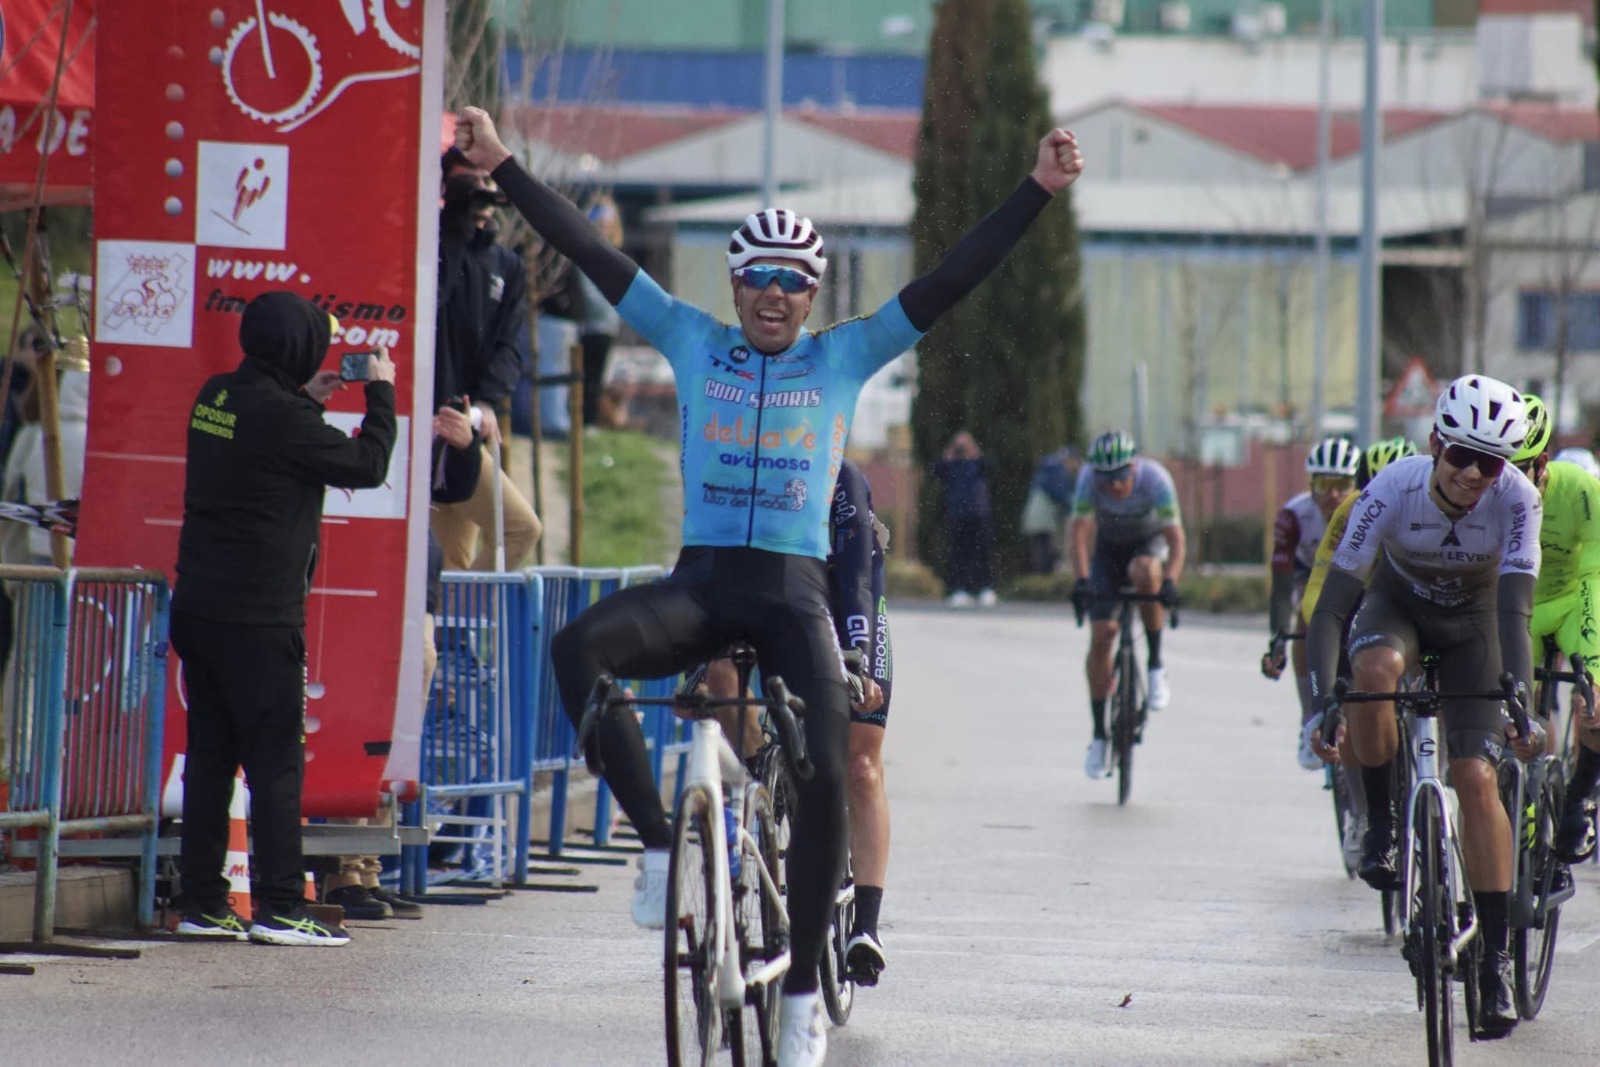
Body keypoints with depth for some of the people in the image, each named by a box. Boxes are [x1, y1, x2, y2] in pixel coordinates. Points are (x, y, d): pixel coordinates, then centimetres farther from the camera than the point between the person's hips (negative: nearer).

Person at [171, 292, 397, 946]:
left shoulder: (215, 398, 7)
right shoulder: (281, 418, -18)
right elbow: (367, 466, -10)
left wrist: (306, 400, 23)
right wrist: (381, 393, 3)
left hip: (197, 609, 8)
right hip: (258, 618, -8)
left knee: (209, 754, 11)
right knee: (276, 758, -4)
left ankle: (202, 902, 13)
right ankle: (278, 907, -5)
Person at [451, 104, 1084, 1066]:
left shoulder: (846, 359, 7)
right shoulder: (692, 342, 9)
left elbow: (950, 281, 1)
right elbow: (594, 255, 7)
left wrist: (1039, 192, -6)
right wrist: (502, 167, 5)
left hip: (793, 590, -1)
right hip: (699, 581, 1)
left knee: (826, 771, -18)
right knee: (578, 649, -29)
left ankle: (804, 988, -5)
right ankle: (659, 838, -17)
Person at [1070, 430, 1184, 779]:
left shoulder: (1154, 478, -30)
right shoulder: (1089, 478, -26)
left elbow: (1175, 538, -32)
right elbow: (1080, 531, -29)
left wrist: (1170, 581, -47)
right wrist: (1081, 579, -44)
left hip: (1149, 544, -2)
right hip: (1109, 549, 2)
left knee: (1144, 572, -38)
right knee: (1101, 635, -11)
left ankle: (1156, 666, -21)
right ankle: (1099, 735, -2)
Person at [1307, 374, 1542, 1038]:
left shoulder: (1516, 498, -30)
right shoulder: (1393, 490, -32)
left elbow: (1514, 609, -35)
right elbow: (1332, 604, -32)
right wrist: (1321, 702, -42)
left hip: (1471, 623, 0)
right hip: (1399, 604, 0)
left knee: (1476, 778, -13)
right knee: (1373, 670, -37)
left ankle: (1497, 956, -7)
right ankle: (1381, 824, -14)